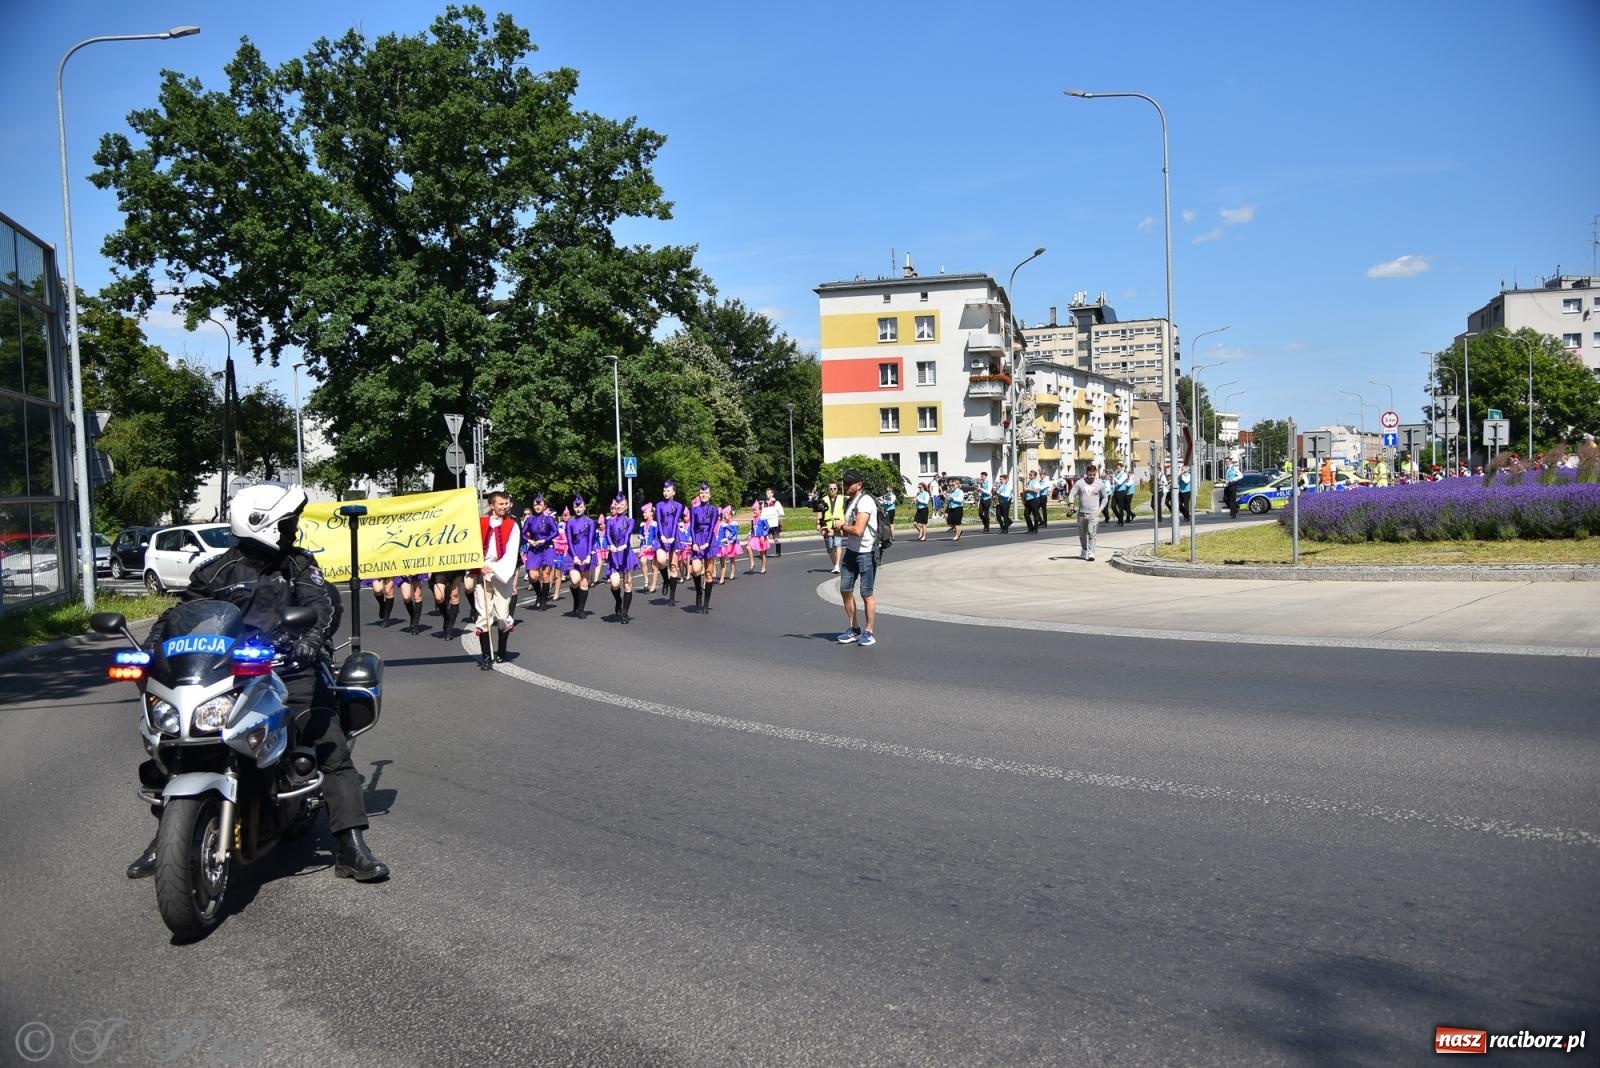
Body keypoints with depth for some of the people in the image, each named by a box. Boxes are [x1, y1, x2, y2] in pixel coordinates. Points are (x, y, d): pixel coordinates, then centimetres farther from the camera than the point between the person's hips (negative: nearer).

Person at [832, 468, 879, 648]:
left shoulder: (865, 501, -18)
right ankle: (853, 629, 22)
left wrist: (842, 526, -9)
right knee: (845, 590, 10)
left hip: (866, 553, -9)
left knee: (866, 593, 0)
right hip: (851, 551, 9)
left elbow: (858, 530, -28)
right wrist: (839, 530, 2)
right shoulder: (851, 501, 13)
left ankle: (868, 633, 11)